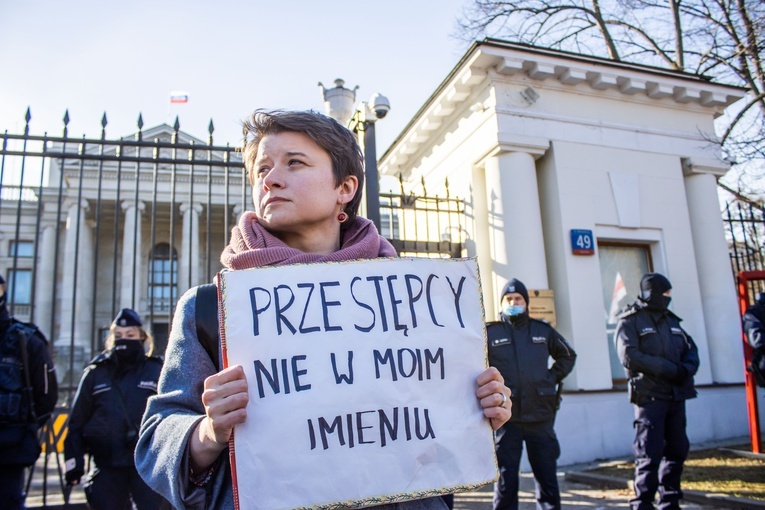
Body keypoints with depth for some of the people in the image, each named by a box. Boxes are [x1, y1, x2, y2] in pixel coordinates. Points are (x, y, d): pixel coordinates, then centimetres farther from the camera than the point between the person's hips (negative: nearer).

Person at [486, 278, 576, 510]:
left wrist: (553, 377, 10)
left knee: (547, 479, 12)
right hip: (506, 419, -3)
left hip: (541, 416, 3)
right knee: (506, 483, 3)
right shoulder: (489, 332, 0)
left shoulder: (543, 330, 10)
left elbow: (567, 355, 23)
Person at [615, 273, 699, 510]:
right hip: (649, 395, -6)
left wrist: (687, 368, -9)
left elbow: (691, 349, 14)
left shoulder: (671, 320, 16)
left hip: (676, 395, 6)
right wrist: (668, 368, -18)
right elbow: (629, 356, -16)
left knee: (677, 450, 11)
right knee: (650, 453, -5)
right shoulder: (630, 321, -4)